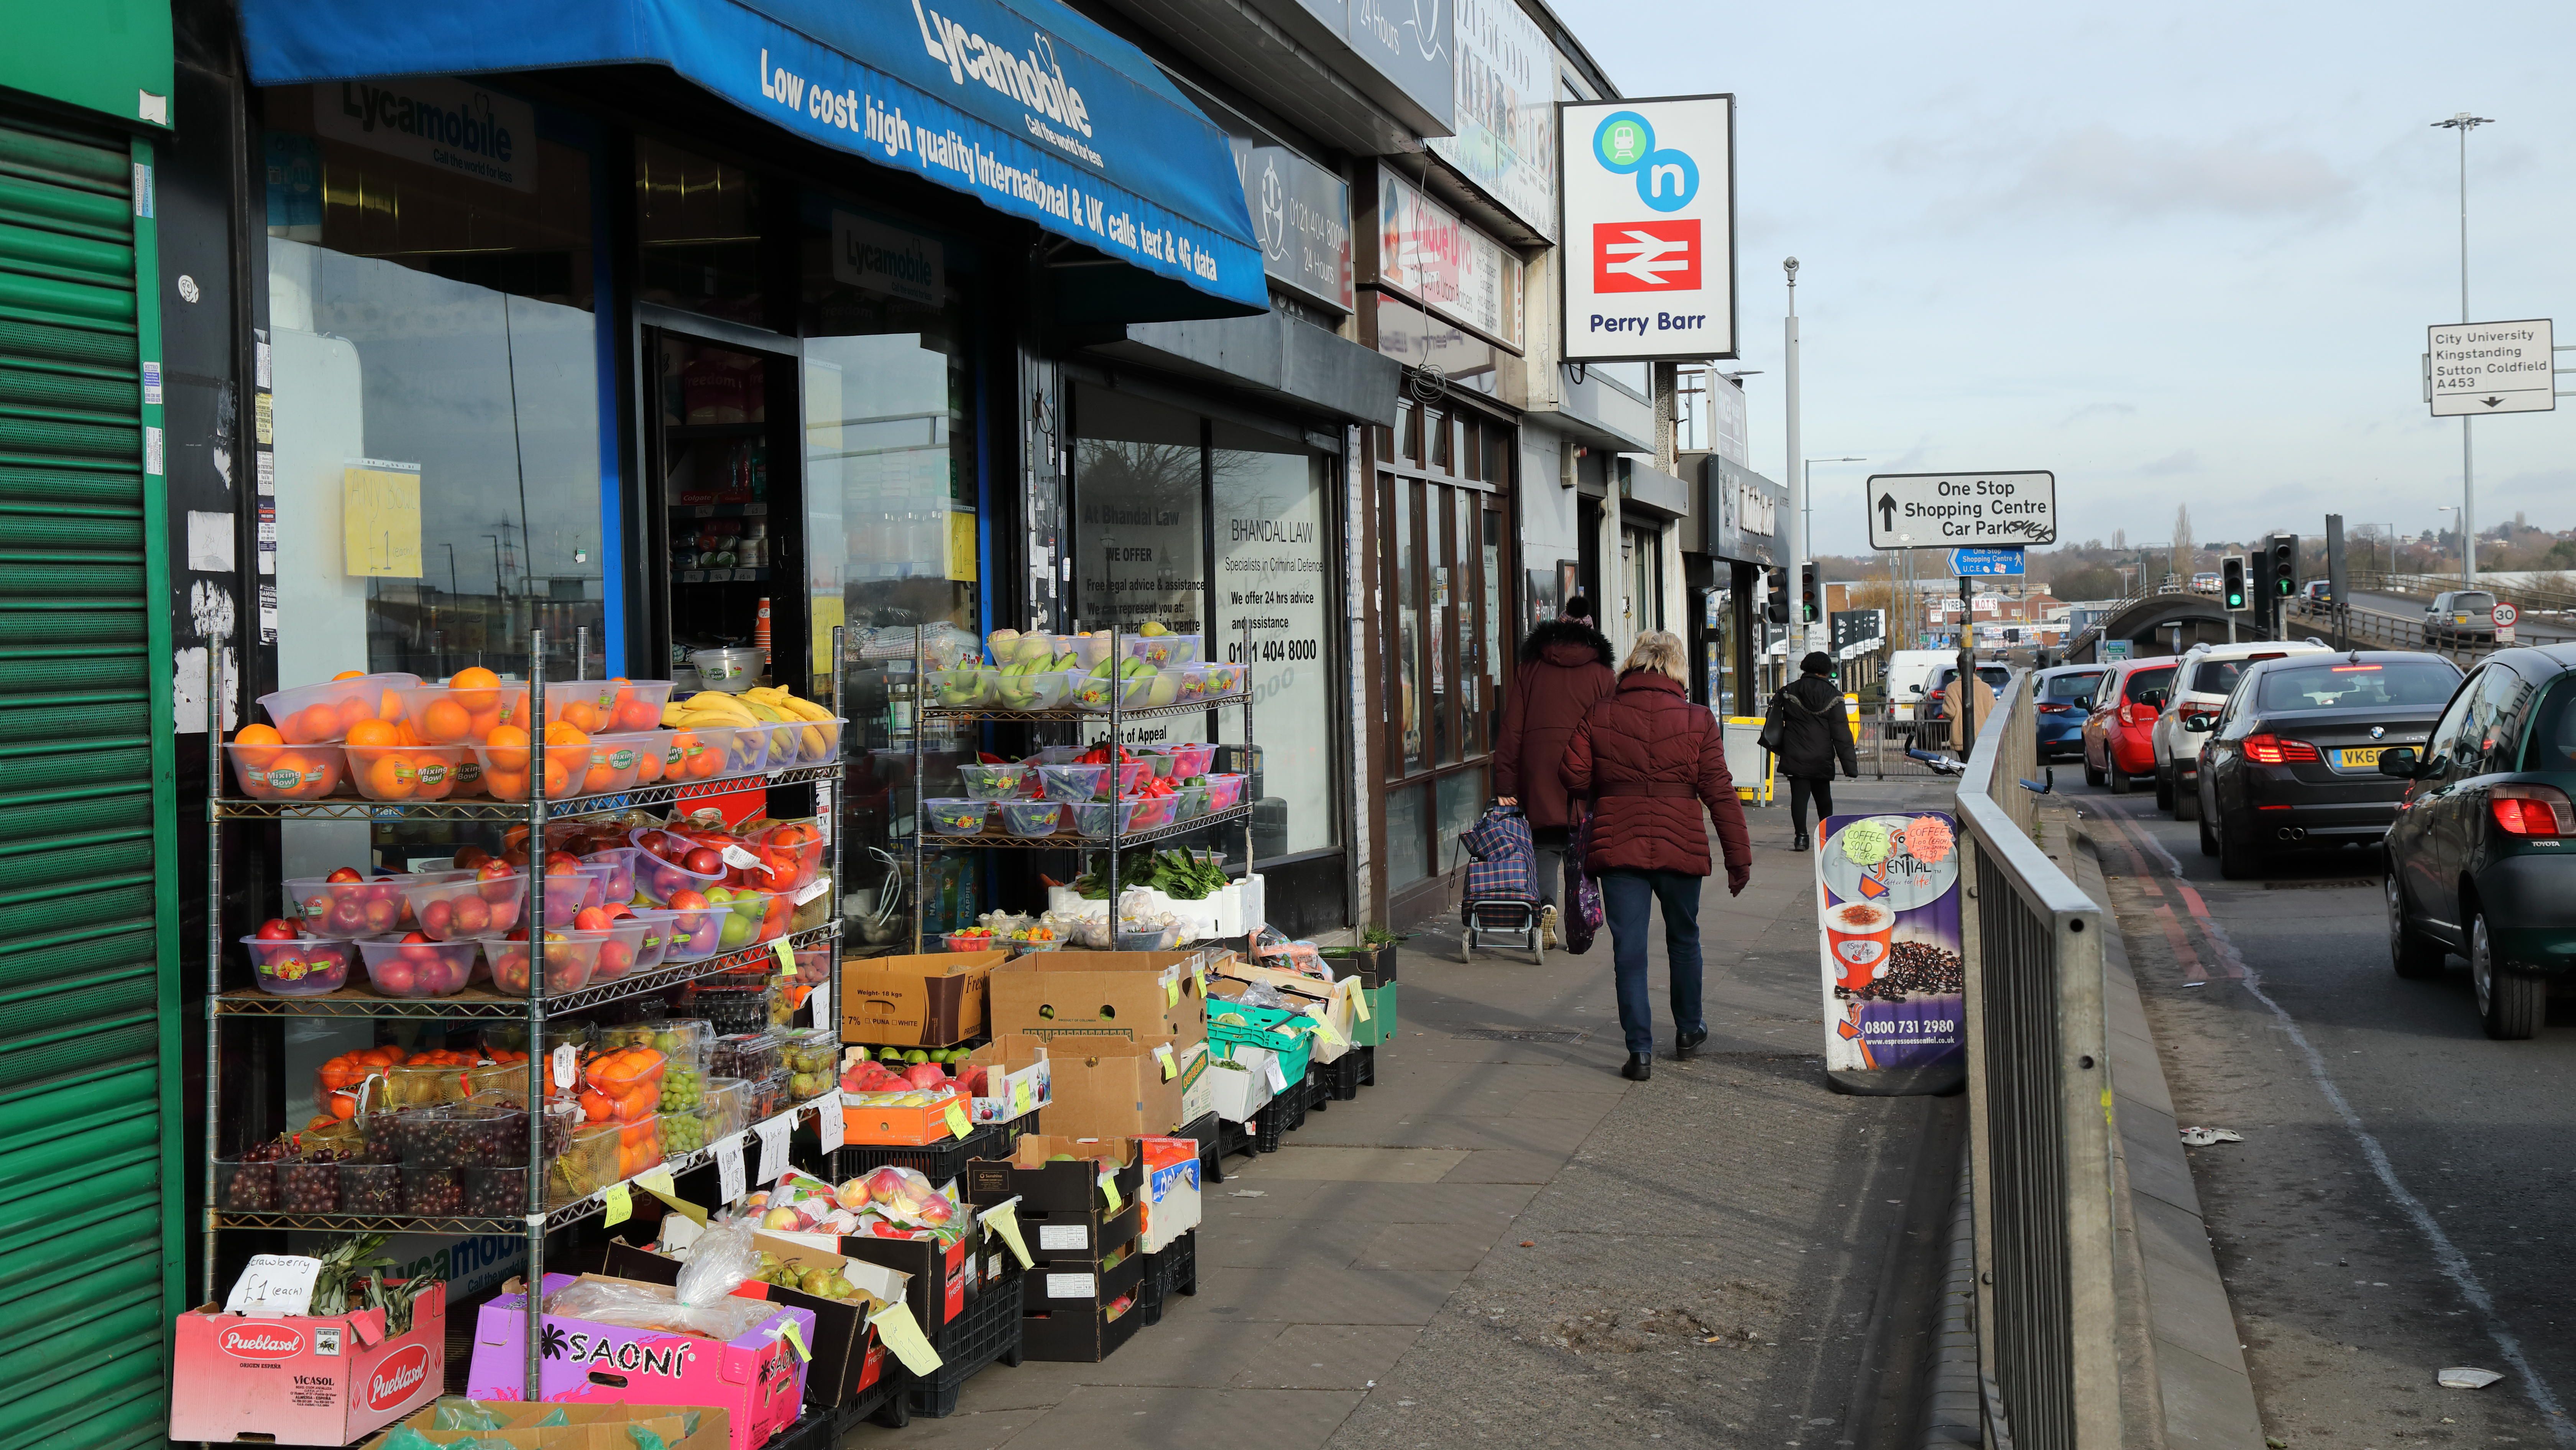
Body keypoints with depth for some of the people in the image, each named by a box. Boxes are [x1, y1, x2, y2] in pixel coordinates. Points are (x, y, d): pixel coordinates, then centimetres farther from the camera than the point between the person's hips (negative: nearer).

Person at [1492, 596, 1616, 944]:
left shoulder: (1530, 669, 7)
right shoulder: (1602, 674, 6)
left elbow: (1511, 730, 3)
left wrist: (1505, 786, 3)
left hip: (1539, 771, 0)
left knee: (1547, 842, 8)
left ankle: (1545, 902, -16)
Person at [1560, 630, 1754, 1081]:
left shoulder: (1599, 716, -1)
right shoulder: (1697, 720, -3)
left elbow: (1574, 777, -1)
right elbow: (1719, 792, -3)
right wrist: (1739, 857, 2)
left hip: (1617, 846, 0)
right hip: (1680, 847, 1)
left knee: (1629, 948, 2)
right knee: (1683, 938, 21)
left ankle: (1640, 1050, -3)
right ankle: (1688, 1031, 34)